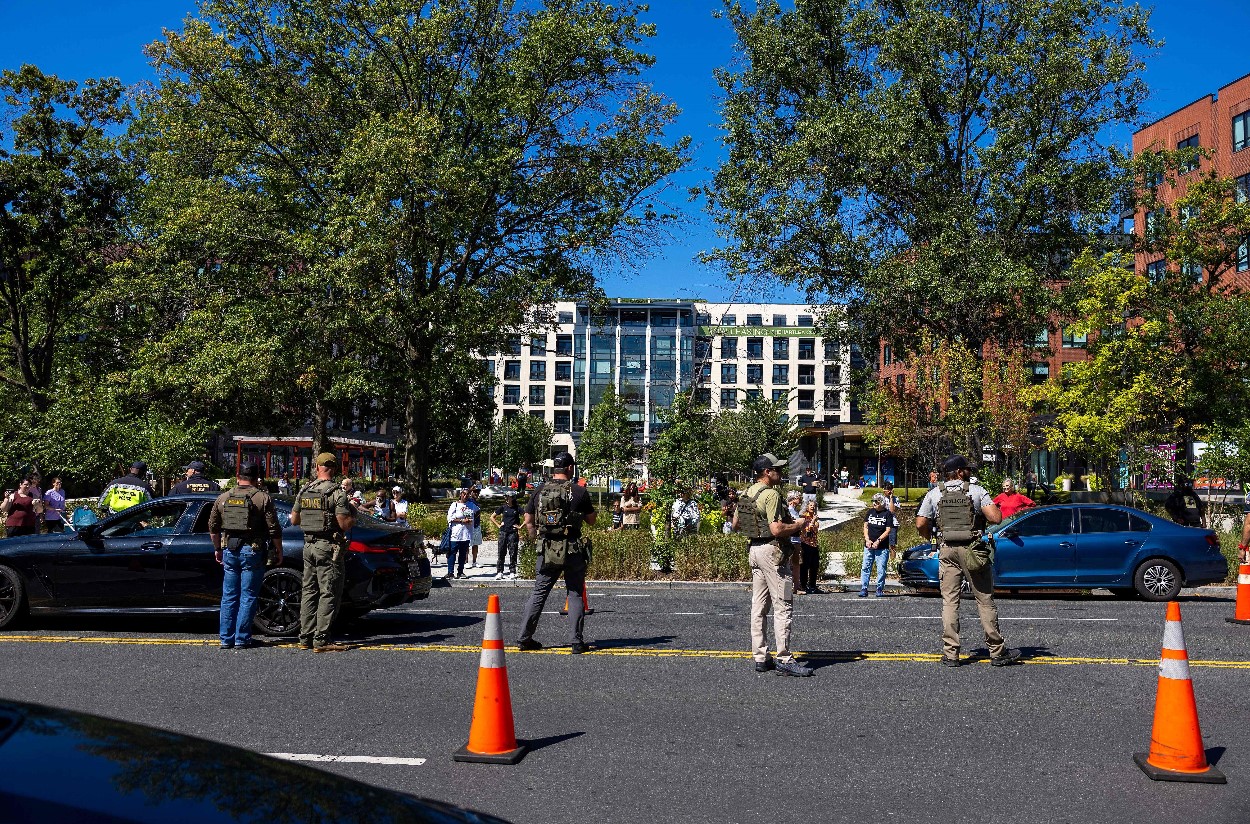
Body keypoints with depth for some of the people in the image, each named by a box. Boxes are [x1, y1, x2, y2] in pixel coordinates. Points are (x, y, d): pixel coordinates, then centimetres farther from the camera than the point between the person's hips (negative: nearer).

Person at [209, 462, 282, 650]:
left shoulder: (223, 498, 8)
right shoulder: (263, 498, -6)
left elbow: (213, 527, 14)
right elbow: (274, 529, -8)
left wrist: (218, 549, 26)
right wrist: (279, 551, 2)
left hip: (229, 551, 4)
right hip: (252, 551, -4)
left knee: (229, 597, 12)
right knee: (248, 597, 2)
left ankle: (226, 638, 15)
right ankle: (242, 639, 4)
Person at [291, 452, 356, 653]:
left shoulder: (304, 491, 8)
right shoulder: (337, 493, -12)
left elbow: (294, 519, 16)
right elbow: (345, 524, -16)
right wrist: (353, 517, 4)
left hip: (309, 546, 7)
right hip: (329, 547, -7)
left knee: (309, 591, 13)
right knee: (329, 594, -3)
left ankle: (306, 637, 17)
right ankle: (321, 640, -5)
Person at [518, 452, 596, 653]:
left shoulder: (539, 492, 4)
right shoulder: (579, 491, -5)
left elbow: (528, 521, 9)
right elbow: (591, 520, 4)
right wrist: (592, 511, 22)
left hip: (547, 551, 3)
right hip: (573, 550, -2)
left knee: (539, 593, 11)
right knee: (575, 594, 7)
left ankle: (525, 638, 14)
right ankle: (577, 642, 4)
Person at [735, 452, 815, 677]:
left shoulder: (745, 495, 11)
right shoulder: (771, 494, -17)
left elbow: (735, 524, 18)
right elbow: (777, 530, -23)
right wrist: (800, 525, -9)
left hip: (755, 549, 10)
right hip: (772, 551, -10)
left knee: (758, 606, 11)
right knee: (783, 607, -5)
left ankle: (760, 657, 16)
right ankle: (784, 660, -4)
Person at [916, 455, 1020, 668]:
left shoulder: (934, 494, 5)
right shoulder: (977, 492, -1)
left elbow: (920, 524, 0)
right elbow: (996, 518, -11)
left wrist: (930, 538, 19)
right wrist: (991, 508, 11)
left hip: (947, 551, 2)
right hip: (973, 551, -2)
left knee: (949, 602, 4)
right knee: (985, 601, 6)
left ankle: (950, 654, 2)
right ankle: (997, 652, 12)